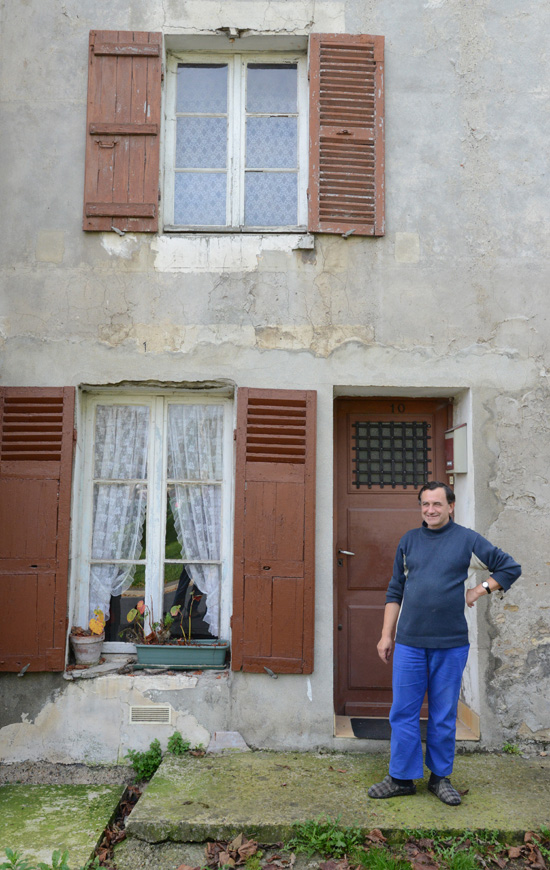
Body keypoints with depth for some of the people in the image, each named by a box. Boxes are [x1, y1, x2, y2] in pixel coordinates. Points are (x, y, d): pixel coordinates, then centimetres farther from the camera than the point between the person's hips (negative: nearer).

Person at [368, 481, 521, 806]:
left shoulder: (467, 539, 1)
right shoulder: (409, 540, 7)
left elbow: (510, 568, 9)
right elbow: (395, 591, 11)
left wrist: (481, 589, -1)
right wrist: (386, 635, 8)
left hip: (451, 644, -2)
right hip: (409, 642, 2)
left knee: (444, 715, 10)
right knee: (404, 712, 5)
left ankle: (441, 776, 25)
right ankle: (403, 778, 17)